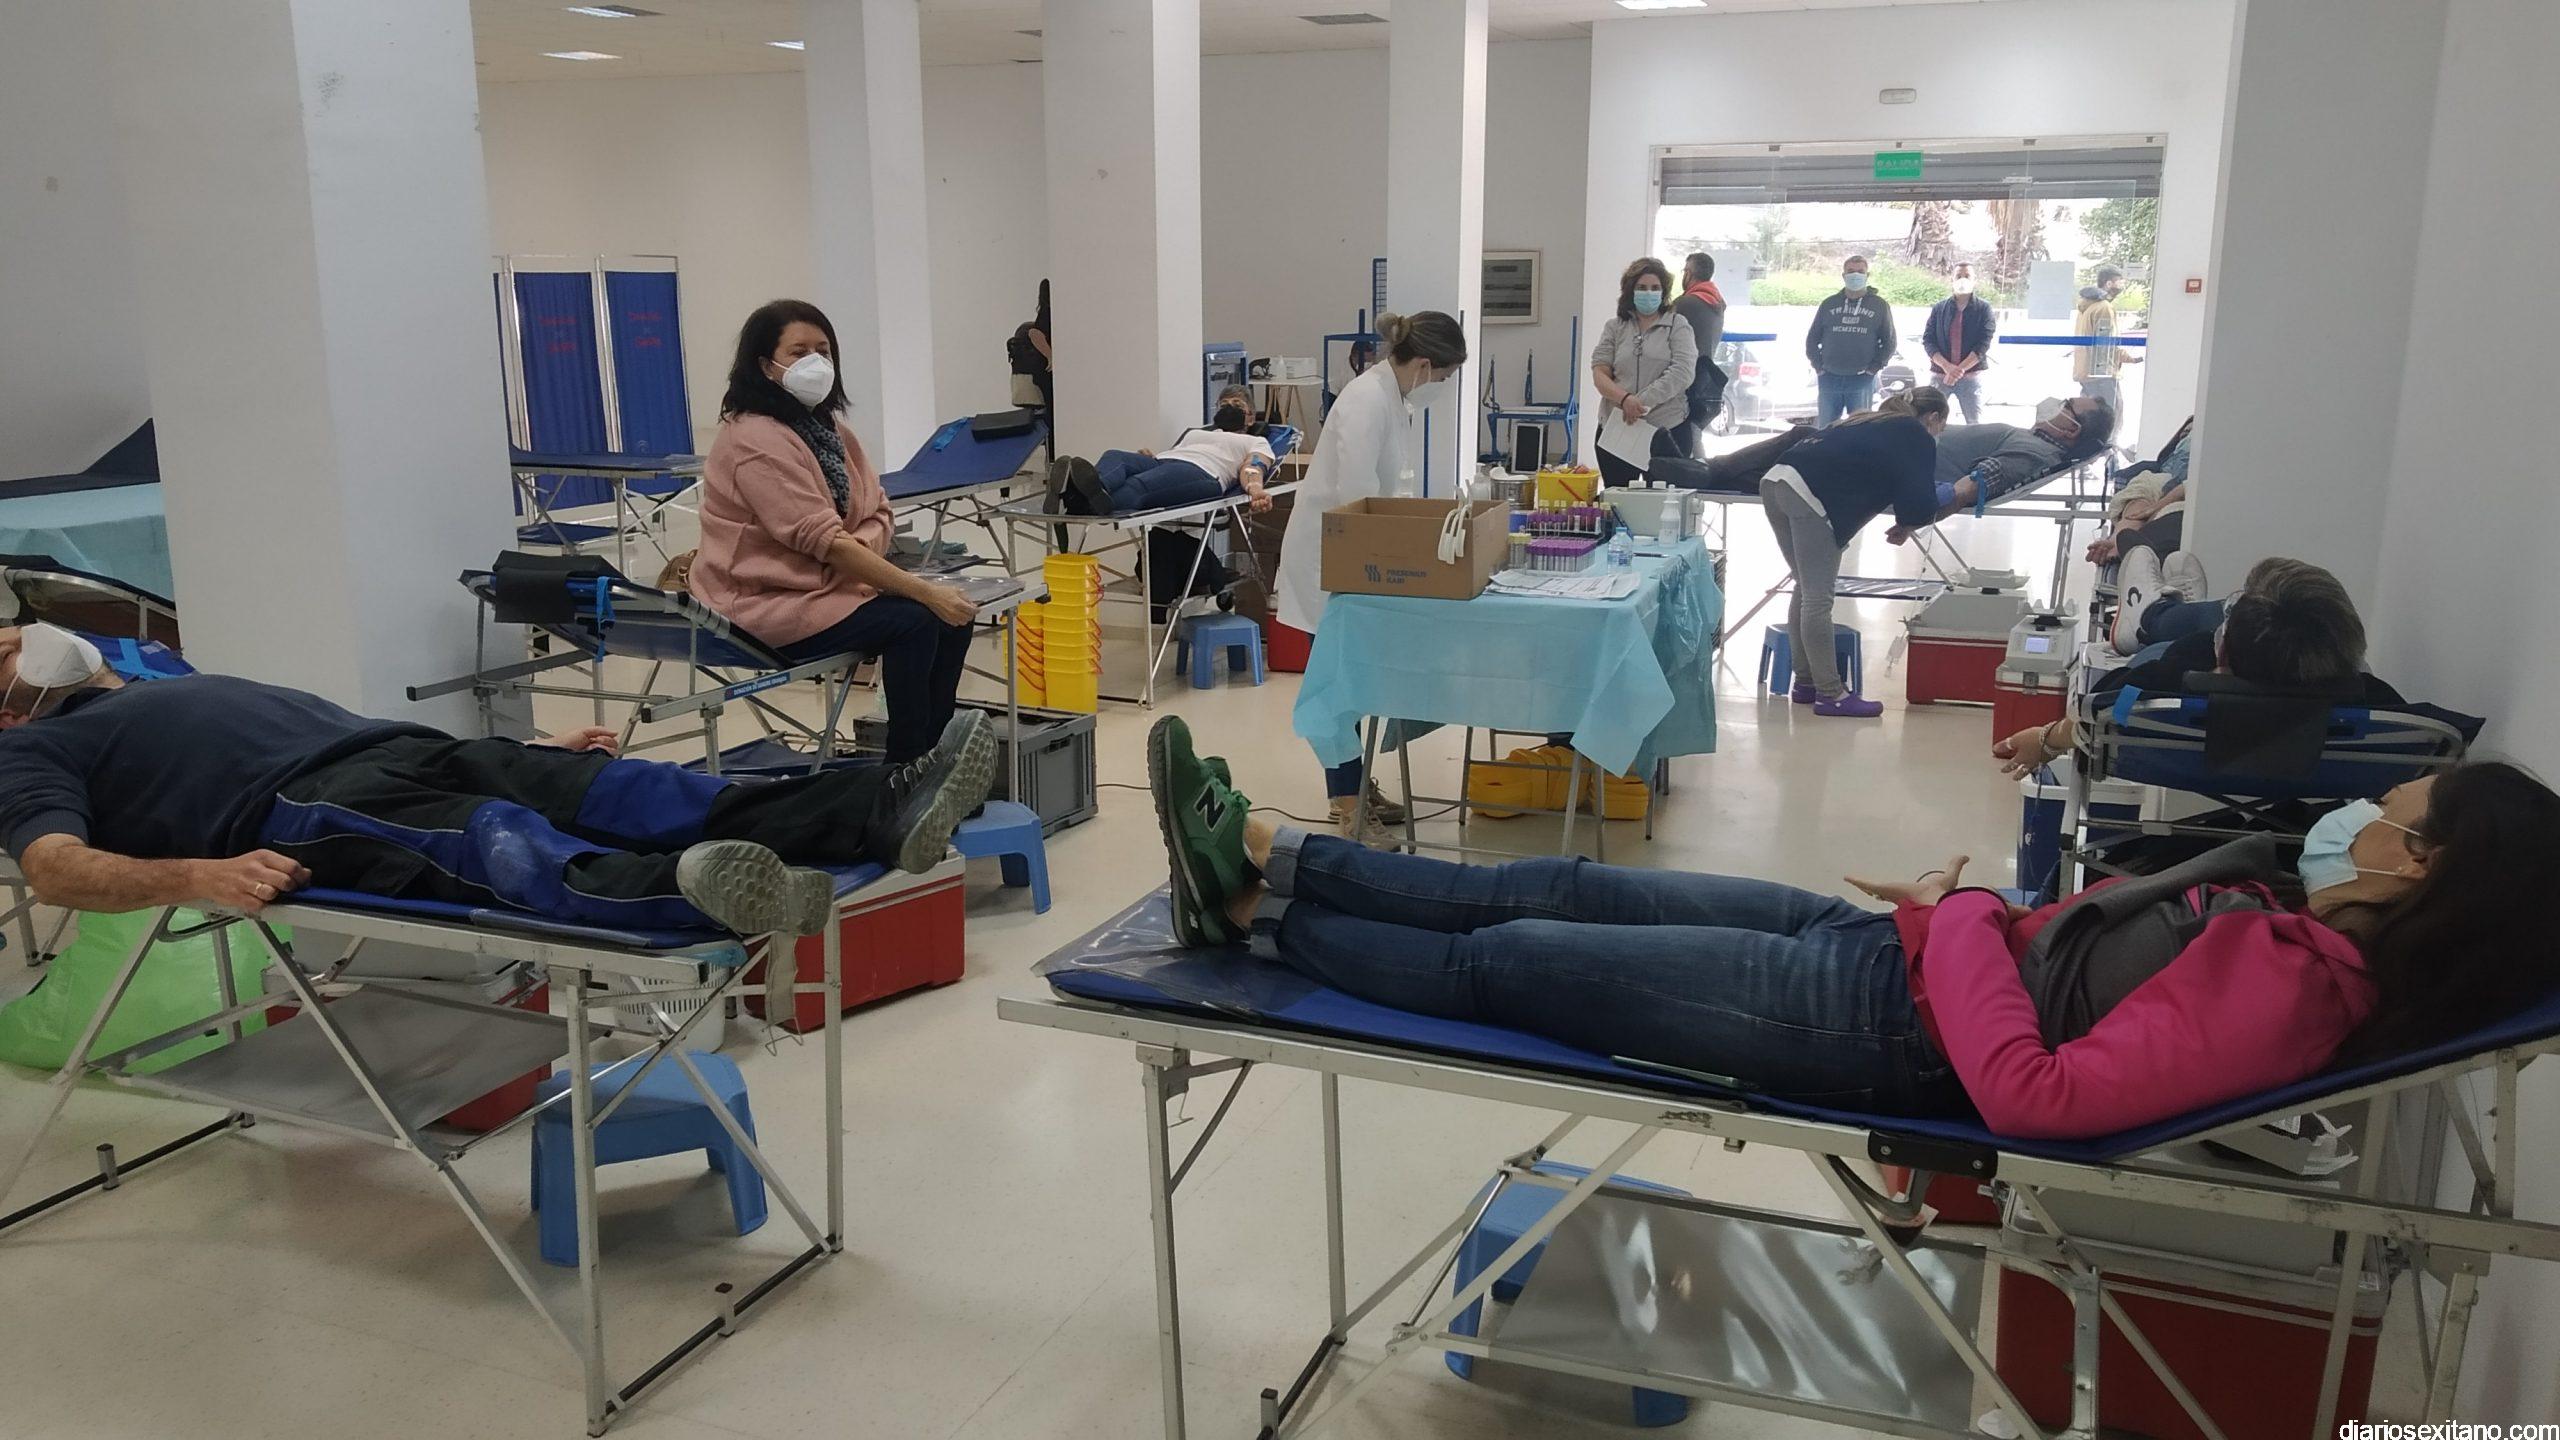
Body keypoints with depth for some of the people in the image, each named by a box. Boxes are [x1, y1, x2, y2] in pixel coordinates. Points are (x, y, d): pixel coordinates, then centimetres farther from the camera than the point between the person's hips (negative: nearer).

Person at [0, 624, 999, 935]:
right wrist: (196, 874, -24)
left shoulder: (187, 687, 40)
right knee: (509, 845, -38)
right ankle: (690, 893, -68)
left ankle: (884, 810, -39)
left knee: (627, 792, -20)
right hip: (303, 811, -6)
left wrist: (527, 751, 19)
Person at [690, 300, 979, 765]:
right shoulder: (757, 440, -19)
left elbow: (879, 513, 6)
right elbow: (824, 542, -25)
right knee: (912, 621, -24)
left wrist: (862, 548, -18)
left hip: (833, 582, 9)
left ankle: (932, 751, 1)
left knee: (953, 613, -8)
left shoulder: (826, 424, 9)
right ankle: (905, 769, -12)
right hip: (766, 605, -8)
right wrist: (925, 591, -26)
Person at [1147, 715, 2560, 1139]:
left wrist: (1963, 914, -15)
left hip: (1886, 1022, -9)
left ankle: (1252, 915, 12)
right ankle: (1265, 860, 11)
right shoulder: (2302, 926, 8)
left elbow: (2026, 1091, -29)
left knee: (1502, 961, -4)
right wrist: (1963, 907, 3)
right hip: (1884, 953, 9)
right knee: (1551, 890, 5)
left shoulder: (2285, 991, -21)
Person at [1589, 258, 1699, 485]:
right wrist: (1624, 399, -18)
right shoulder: (1614, 327, 12)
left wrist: (1644, 401, -19)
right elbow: (1599, 373, 2)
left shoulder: (1677, 325, 7)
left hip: (1667, 430, -2)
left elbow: (1683, 372, -8)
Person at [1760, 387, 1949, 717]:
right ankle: (1830, 694, 0)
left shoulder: (1877, 424, 32)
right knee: (1818, 599, -5)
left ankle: (1806, 682, 22)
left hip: (1776, 480, 8)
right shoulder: (1917, 439, 9)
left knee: (1807, 591, 16)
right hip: (1809, 494, -8)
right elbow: (1919, 505, 3)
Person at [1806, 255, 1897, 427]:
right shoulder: (1829, 304, 11)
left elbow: (1889, 341, 6)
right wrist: (1818, 366, 3)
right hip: (1829, 379, 2)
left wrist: (1874, 368, -4)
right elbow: (1812, 338, 14)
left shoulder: (1879, 305, 6)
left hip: (1862, 380, -2)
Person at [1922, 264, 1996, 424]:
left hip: (1971, 377, -1)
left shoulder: (1983, 309, 2)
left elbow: (1983, 345, -7)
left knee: (1975, 424, 0)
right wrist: (1947, 367, -16)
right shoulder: (1939, 309, 6)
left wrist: (1959, 370, -18)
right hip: (1940, 375, 1)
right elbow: (1928, 340, -1)